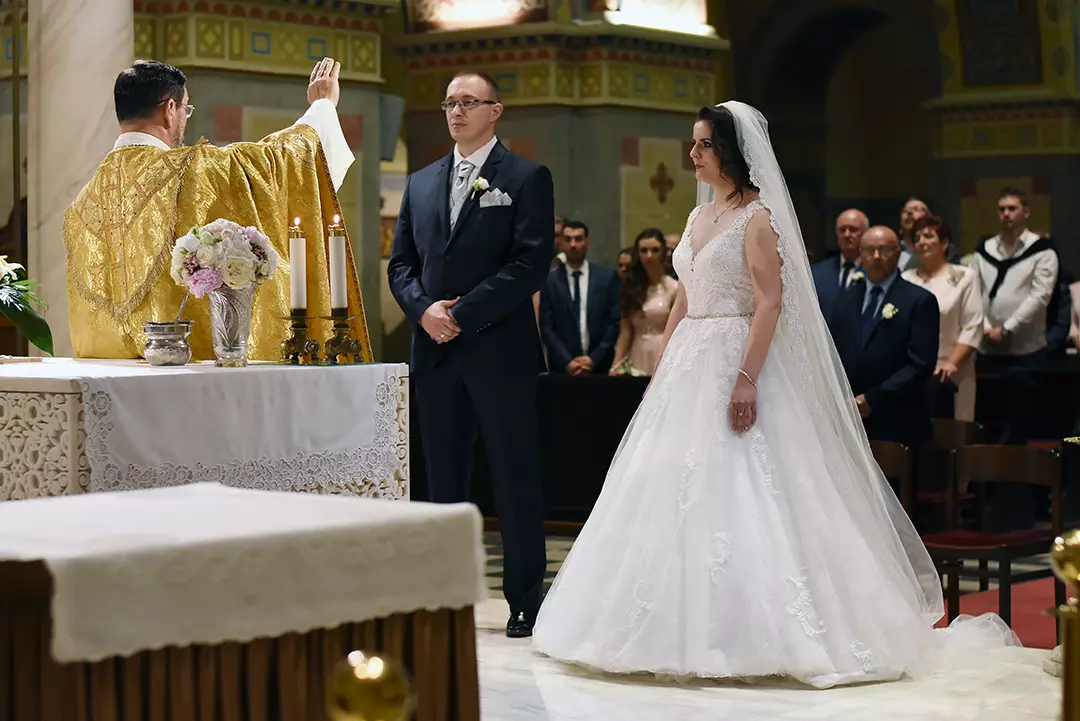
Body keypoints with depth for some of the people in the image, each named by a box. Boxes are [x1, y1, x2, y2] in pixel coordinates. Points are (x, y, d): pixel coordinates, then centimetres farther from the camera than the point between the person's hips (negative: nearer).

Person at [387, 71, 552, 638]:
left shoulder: (527, 178, 0)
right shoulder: (420, 183, 16)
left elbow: (532, 262, -10)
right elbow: (400, 262, 14)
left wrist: (463, 313, -14)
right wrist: (424, 309, -6)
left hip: (499, 350, -5)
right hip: (435, 352, 5)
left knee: (515, 479, 0)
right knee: (444, 479, 8)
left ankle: (525, 600, 6)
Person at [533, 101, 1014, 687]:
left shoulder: (756, 216, -8)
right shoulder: (700, 215, 16)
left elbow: (771, 301, -17)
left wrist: (747, 378, -24)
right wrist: (662, 370, 14)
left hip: (736, 362, -8)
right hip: (689, 365, 8)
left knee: (737, 492, -9)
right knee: (678, 493, 6)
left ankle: (752, 630, -2)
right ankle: (690, 625, 13)